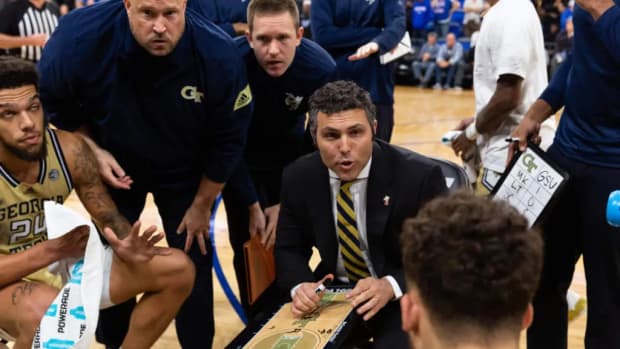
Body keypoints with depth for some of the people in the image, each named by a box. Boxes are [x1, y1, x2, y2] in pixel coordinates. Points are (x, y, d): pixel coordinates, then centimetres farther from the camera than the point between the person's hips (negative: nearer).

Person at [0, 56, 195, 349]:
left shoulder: (69, 150, -13)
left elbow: (110, 219, -3)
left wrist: (125, 247, -26)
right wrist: (51, 250, -35)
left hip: (64, 265, 5)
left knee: (177, 270, -4)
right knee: (43, 310, -41)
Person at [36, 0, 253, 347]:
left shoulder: (219, 54, -31)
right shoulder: (79, 36, -31)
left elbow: (227, 140, -16)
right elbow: (55, 105, -8)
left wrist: (202, 205, -7)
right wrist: (93, 151, -20)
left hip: (185, 173, -1)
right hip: (114, 166, 1)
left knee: (193, 258, 0)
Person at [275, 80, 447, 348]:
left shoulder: (419, 176, -18)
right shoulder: (298, 178, -7)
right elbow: (289, 249, 3)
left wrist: (391, 286, -29)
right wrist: (300, 286, -19)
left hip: (403, 297, -3)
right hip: (334, 293, 3)